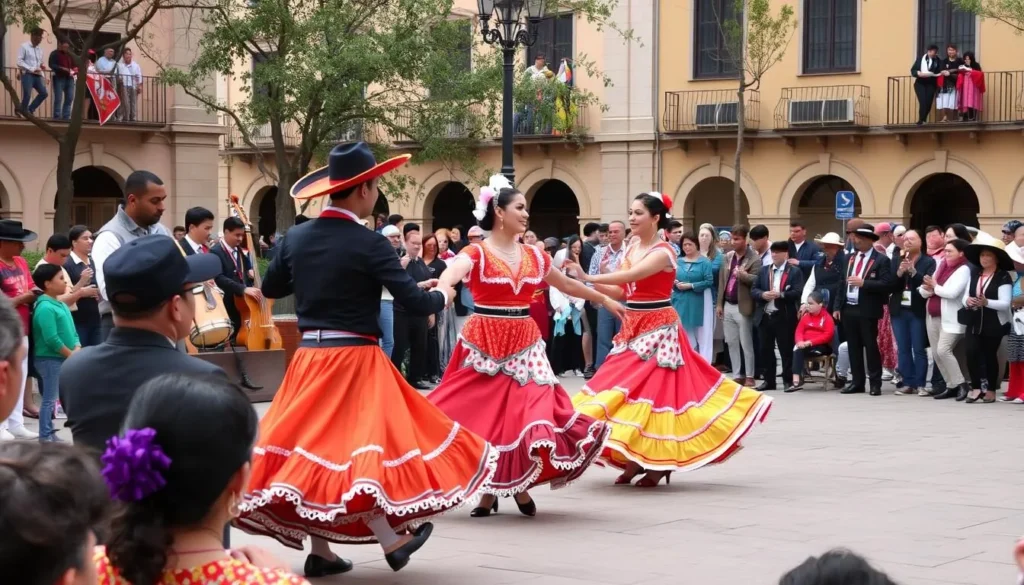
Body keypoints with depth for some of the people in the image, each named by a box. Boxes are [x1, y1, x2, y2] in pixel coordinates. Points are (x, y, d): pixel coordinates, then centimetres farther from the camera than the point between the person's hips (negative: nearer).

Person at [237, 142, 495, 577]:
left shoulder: (296, 237, 4)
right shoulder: (368, 244, -13)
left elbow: (270, 288, 19)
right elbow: (415, 303, -13)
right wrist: (442, 295, 8)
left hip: (309, 358, 6)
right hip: (354, 360, -6)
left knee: (314, 447, 10)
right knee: (358, 449, 0)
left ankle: (320, 551, 15)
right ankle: (392, 542, 3)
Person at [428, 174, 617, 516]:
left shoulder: (534, 256, 9)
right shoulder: (476, 253, -7)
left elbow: (567, 285, 25)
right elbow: (451, 273, -28)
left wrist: (604, 300, 33)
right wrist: (440, 291, -52)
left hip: (524, 344, 4)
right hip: (484, 344, -4)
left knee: (523, 414, -5)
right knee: (483, 414, -1)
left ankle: (517, 485, 12)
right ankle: (490, 488, 13)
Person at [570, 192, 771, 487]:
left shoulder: (663, 252, -14)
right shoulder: (631, 249, 10)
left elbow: (630, 276, -28)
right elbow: (621, 291, 12)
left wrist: (587, 277, -30)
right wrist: (587, 281, -1)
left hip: (657, 329, -8)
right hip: (632, 327, 8)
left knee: (653, 388, -8)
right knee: (630, 386, 6)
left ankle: (658, 464, 3)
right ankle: (636, 460, 15)